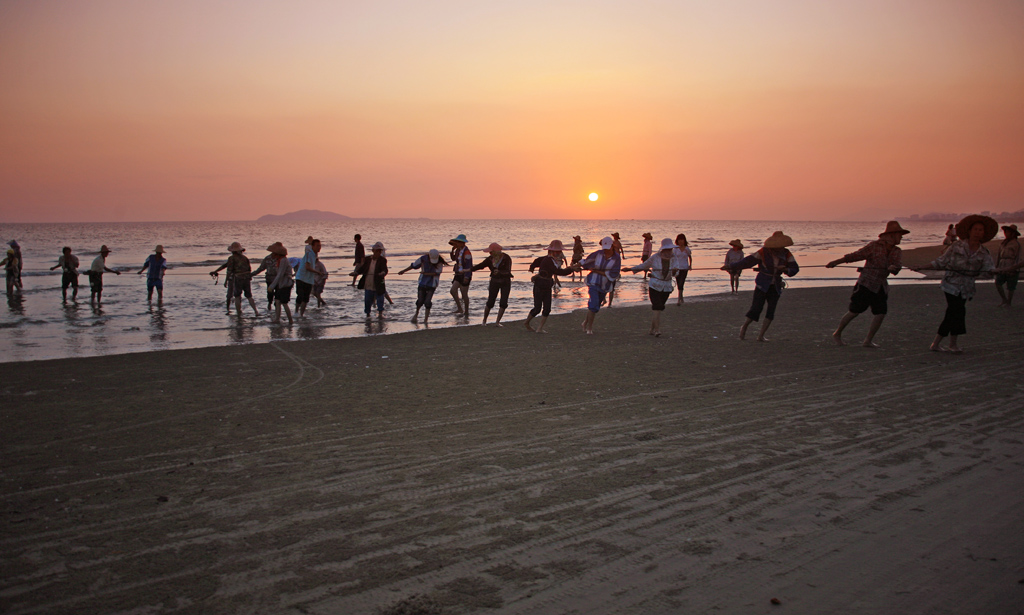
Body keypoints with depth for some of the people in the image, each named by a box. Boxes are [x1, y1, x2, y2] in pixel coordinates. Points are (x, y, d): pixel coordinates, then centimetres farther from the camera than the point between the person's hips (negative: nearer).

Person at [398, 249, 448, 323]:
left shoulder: (440, 262, -14)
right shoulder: (423, 258, -9)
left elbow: (437, 273, -18)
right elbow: (413, 265, 4)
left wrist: (426, 273, -23)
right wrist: (403, 271, 13)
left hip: (432, 284, -2)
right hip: (422, 283, 2)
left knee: (427, 302, -9)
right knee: (420, 300, 1)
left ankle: (425, 320, 2)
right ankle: (416, 313, 31)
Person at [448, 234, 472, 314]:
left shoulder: (467, 252, -18)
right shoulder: (458, 250, 7)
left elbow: (469, 265, -20)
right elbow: (454, 259, 21)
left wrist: (467, 277, -23)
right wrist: (452, 251, 3)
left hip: (465, 275, -8)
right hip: (458, 274, 8)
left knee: (464, 294, 0)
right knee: (453, 290, -4)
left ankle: (466, 311, 14)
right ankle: (459, 308, 7)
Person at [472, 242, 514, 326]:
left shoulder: (507, 258, -16)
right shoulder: (490, 259, -5)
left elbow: (508, 271, -26)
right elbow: (480, 266, 1)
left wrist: (499, 272, -45)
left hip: (506, 282, -2)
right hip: (495, 282, 2)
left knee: (503, 303, -11)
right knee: (490, 303, -2)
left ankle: (497, 321, 1)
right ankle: (484, 320, 19)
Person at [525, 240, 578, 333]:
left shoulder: (551, 259, 4)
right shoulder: (548, 261, -23)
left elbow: (538, 260, 19)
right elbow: (559, 272, -30)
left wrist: (532, 267, 36)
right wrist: (571, 269, -27)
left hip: (547, 288, 8)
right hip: (539, 287, -8)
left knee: (547, 309, 0)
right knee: (537, 309, 1)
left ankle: (539, 329, 5)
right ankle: (527, 323, 25)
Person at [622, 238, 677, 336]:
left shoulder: (672, 258, 0)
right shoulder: (655, 258, -8)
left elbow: (674, 274, 6)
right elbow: (644, 266, 8)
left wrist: (674, 272, -18)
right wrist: (630, 269, 8)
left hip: (666, 288, 3)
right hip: (654, 287, -3)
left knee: (658, 309, 6)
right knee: (658, 309, -14)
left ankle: (652, 330, 18)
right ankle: (658, 330, -13)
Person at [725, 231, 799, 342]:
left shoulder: (786, 255, 0)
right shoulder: (764, 252, -10)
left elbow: (795, 269, -3)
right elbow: (748, 261, -8)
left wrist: (785, 269, -24)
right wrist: (731, 268, -10)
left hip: (775, 287, 4)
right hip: (762, 286, -4)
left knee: (771, 311, -7)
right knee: (756, 309, -9)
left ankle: (761, 336, 0)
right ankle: (744, 327, 16)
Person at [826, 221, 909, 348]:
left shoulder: (897, 251, 8)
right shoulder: (875, 246, -8)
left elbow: (898, 265, -9)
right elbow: (856, 255, -9)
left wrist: (894, 268, -34)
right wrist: (836, 262, -13)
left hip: (880, 287, 6)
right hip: (866, 284, -6)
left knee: (881, 313, -5)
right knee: (854, 312, -2)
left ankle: (868, 341, 6)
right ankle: (837, 334, 16)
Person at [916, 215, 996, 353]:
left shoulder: (984, 253, 5)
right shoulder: (957, 246, -1)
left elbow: (990, 270, -8)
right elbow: (940, 262, 2)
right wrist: (923, 268, -6)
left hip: (966, 288, 3)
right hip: (952, 284, -3)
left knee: (951, 315, 4)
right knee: (958, 312, -10)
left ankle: (936, 343, 13)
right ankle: (953, 344, 6)